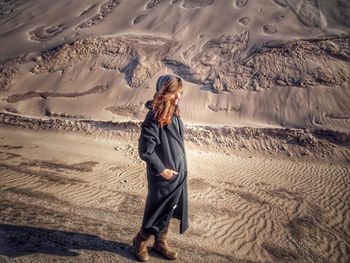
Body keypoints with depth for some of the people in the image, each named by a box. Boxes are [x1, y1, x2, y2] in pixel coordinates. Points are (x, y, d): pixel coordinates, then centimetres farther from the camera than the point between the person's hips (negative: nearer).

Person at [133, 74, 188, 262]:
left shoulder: (174, 114, 3)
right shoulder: (155, 118, -23)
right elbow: (145, 151, -23)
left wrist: (181, 169, 13)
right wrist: (161, 170, -17)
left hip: (178, 174, 8)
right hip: (163, 177, -8)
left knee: (168, 211, 21)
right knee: (157, 212, 11)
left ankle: (161, 242, 42)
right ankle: (140, 241, 36)